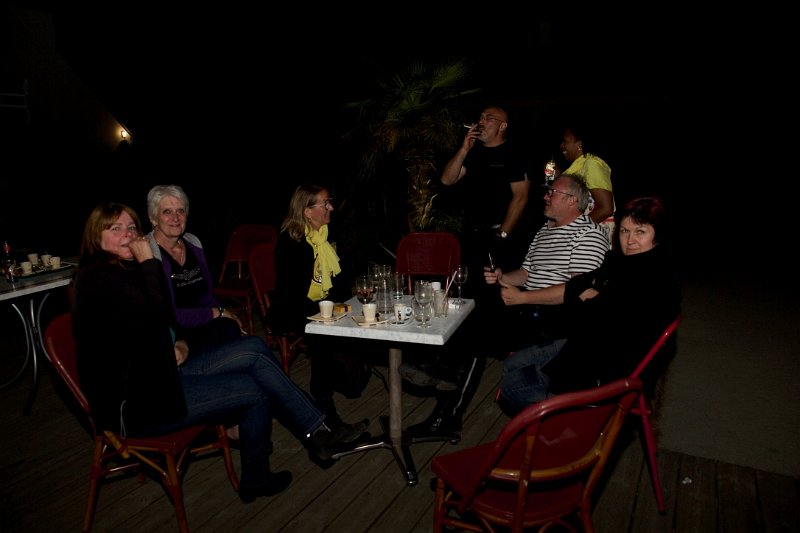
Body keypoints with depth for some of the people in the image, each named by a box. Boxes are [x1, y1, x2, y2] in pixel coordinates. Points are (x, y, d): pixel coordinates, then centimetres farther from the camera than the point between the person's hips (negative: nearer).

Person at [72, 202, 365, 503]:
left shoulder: (125, 270, 13)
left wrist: (180, 344, -3)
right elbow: (156, 316, -28)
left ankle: (317, 433, -3)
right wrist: (148, 261, -19)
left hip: (162, 368, 9)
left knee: (254, 349, -8)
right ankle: (255, 480, 10)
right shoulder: (96, 278, -17)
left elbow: (167, 323, 18)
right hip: (135, 401, -9)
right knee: (254, 390, -11)